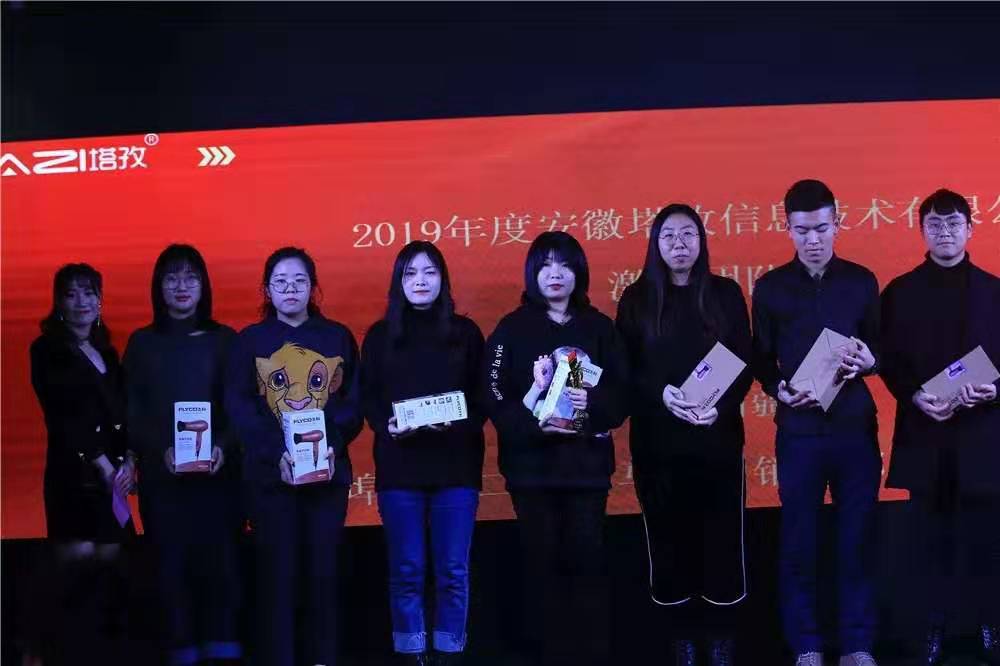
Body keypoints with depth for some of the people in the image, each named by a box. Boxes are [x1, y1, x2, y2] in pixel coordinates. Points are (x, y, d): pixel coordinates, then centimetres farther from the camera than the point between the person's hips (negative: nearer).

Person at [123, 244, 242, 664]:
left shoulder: (224, 340, 9)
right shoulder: (142, 343, 10)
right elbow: (132, 414, 5)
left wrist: (223, 448, -14)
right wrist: (162, 450, -12)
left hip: (217, 473, -1)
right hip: (160, 476, 1)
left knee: (219, 563, -7)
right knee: (172, 566, -1)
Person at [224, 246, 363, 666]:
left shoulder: (338, 337, 9)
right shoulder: (250, 340, 6)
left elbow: (353, 401, 4)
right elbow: (239, 408, -3)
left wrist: (334, 444, -15)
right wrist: (276, 453, -17)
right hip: (269, 474, -1)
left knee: (322, 569, 4)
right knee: (277, 571, -2)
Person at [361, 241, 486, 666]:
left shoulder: (465, 332, 8)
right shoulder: (380, 335, 8)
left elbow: (482, 399, 5)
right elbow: (368, 400, 5)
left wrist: (459, 423, -14)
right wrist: (387, 426, -15)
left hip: (456, 466, 0)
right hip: (399, 467, 0)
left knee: (453, 571, 2)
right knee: (406, 570, 3)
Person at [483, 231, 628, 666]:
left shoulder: (600, 328, 9)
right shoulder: (513, 329, 4)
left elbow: (622, 396, 3)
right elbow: (496, 400, -5)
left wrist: (593, 402, -18)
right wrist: (534, 422, -21)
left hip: (587, 461, 1)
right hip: (532, 463, -1)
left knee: (587, 556, -4)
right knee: (542, 559, 0)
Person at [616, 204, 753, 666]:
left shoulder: (726, 294, 6)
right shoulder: (636, 300, 5)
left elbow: (745, 364, 3)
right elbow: (624, 372, 2)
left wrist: (721, 406, -14)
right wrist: (660, 393, -16)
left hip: (718, 437, 0)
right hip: (657, 442, 0)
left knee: (721, 538, 0)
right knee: (669, 538, 2)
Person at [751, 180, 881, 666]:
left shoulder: (861, 281, 6)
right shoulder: (770, 287, 3)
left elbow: (883, 350, 9)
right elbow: (761, 361, 5)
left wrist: (868, 361, -12)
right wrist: (780, 391, -13)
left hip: (856, 428, 1)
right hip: (799, 431, -1)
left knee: (856, 539, 4)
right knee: (798, 543, 4)